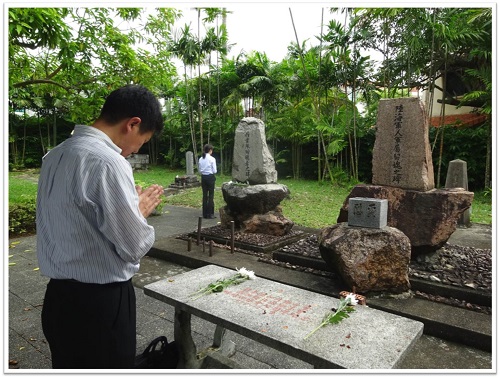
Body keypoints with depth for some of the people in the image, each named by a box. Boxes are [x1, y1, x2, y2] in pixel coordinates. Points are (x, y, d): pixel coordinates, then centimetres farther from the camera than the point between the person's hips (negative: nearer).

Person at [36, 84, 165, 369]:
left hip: (59, 295, 8)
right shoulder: (108, 162, -24)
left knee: (69, 366, 24)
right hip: (100, 301, -8)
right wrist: (141, 210, -1)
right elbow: (134, 247, -19)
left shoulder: (56, 155, 4)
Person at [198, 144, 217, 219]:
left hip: (203, 177, 5)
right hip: (210, 177, -5)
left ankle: (205, 214, 15)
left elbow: (200, 170, 8)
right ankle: (210, 214, 5)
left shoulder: (201, 159, 5)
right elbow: (214, 171, -9)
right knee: (211, 196, 1)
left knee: (205, 195, 10)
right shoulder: (212, 159, -11)